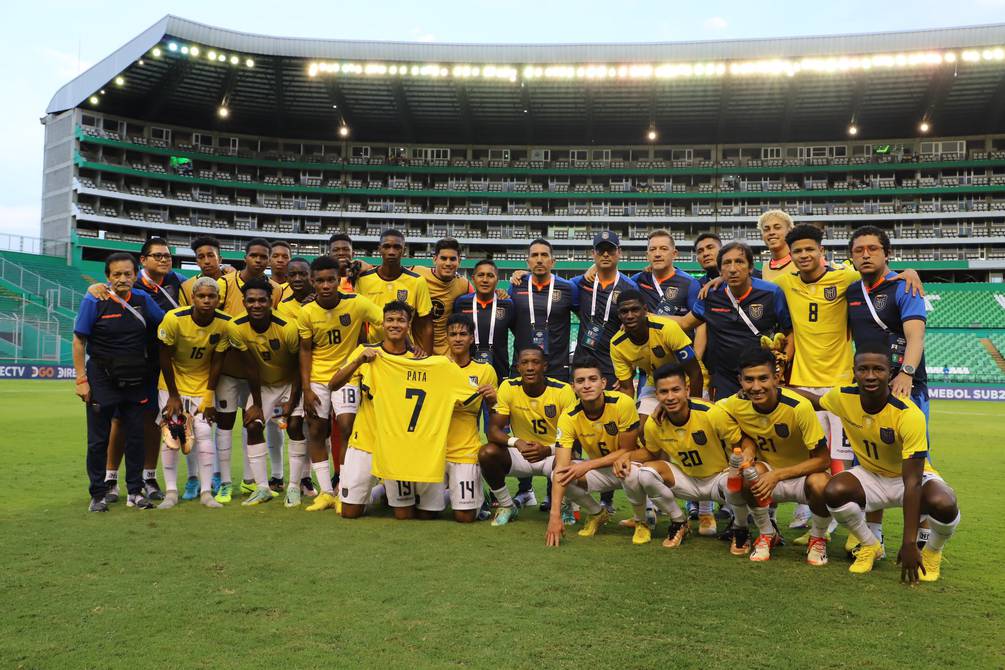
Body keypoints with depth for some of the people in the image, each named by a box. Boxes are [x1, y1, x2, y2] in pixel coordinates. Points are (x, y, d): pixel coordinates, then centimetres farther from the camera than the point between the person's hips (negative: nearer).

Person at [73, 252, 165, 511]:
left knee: (135, 437, 9)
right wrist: (81, 380, -9)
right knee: (98, 440, 5)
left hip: (136, 382, 3)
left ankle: (135, 492, 20)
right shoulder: (94, 301, -9)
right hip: (102, 381, -3)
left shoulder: (143, 299, 1)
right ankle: (98, 495, 16)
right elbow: (79, 341, -6)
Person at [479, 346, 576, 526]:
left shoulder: (563, 391, -15)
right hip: (521, 455, 2)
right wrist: (516, 442, -35)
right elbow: (492, 430, -14)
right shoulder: (508, 388, -11)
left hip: (553, 454, -2)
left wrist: (548, 450, -33)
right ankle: (507, 506, 1)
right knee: (487, 453, -26)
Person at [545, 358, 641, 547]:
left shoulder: (622, 403, -26)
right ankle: (597, 513, 7)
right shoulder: (568, 418, -20)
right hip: (599, 469, 3)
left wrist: (587, 465, -27)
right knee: (560, 476, -24)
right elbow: (561, 468, -26)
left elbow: (627, 450, -17)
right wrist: (555, 515, -37)